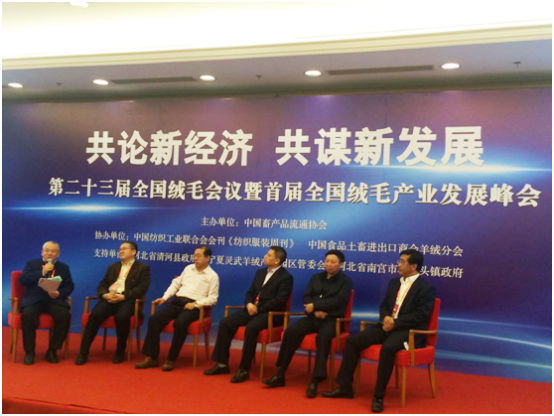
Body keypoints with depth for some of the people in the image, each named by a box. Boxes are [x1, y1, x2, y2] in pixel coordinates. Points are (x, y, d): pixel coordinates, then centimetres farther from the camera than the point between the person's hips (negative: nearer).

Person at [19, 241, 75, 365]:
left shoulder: (64, 267, 17)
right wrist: (42, 272, -11)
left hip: (54, 300, 1)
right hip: (34, 299, -1)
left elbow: (70, 286, 9)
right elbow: (22, 280, -2)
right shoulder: (32, 264, 13)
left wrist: (59, 293, -12)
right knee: (27, 315, -34)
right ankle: (29, 351, -15)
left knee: (64, 315, -29)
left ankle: (52, 351, -12)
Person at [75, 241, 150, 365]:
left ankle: (120, 352, -16)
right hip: (109, 298, 4)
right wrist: (105, 294, -6)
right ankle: (83, 353, -20)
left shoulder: (142, 268, 10)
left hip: (127, 300, -4)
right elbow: (102, 286, 19)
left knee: (121, 317, -36)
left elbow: (142, 288, -4)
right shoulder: (112, 267, 26)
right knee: (94, 315, -27)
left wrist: (123, 296, -17)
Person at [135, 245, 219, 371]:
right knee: (154, 319, -18)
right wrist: (164, 297, 8)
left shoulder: (212, 276, 3)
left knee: (180, 323, -37)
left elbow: (212, 298, -4)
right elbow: (176, 284, 22)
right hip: (177, 302, 5)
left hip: (193, 306, -5)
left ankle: (171, 359, -23)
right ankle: (151, 358, -15)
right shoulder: (188, 268, 19)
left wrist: (195, 304, -16)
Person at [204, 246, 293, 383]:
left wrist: (258, 309, -15)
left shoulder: (286, 277, -5)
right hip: (253, 309, 7)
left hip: (270, 313, -7)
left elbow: (279, 301, -14)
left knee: (251, 327, -35)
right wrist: (249, 304, -5)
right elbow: (250, 292, 18)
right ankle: (222, 364, -4)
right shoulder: (260, 272, 18)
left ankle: (244, 370, -26)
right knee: (225, 323, -11)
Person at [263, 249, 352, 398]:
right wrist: (316, 311, -11)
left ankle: (315, 381, -35)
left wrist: (315, 305, -14)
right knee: (291, 331, -21)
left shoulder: (346, 281, 3)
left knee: (323, 337, -37)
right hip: (313, 317, 4)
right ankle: (280, 375, -15)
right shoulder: (316, 277, 18)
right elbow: (306, 297, 9)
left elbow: (338, 301, -12)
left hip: (332, 319, -4)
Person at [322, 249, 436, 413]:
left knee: (387, 348, -37)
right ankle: (345, 387, -1)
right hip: (388, 326, 7)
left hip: (409, 330, -7)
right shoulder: (394, 283, 17)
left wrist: (395, 323, -19)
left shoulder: (427, 288, -5)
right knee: (353, 340, -10)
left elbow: (421, 315, -13)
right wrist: (385, 318, -7)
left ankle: (378, 396, -25)